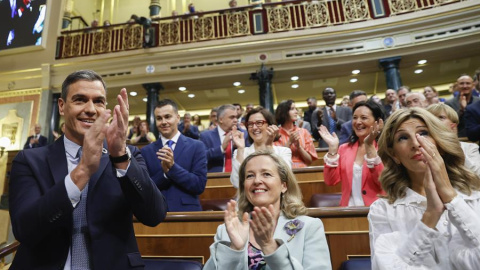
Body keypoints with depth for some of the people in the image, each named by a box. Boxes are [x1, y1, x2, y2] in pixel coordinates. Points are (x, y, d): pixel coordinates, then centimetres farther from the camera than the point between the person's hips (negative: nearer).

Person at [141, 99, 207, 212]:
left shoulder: (196, 146, -7)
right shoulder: (146, 151, 0)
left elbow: (200, 186, -12)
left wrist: (173, 166, -21)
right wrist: (164, 172, -19)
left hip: (187, 212, -1)